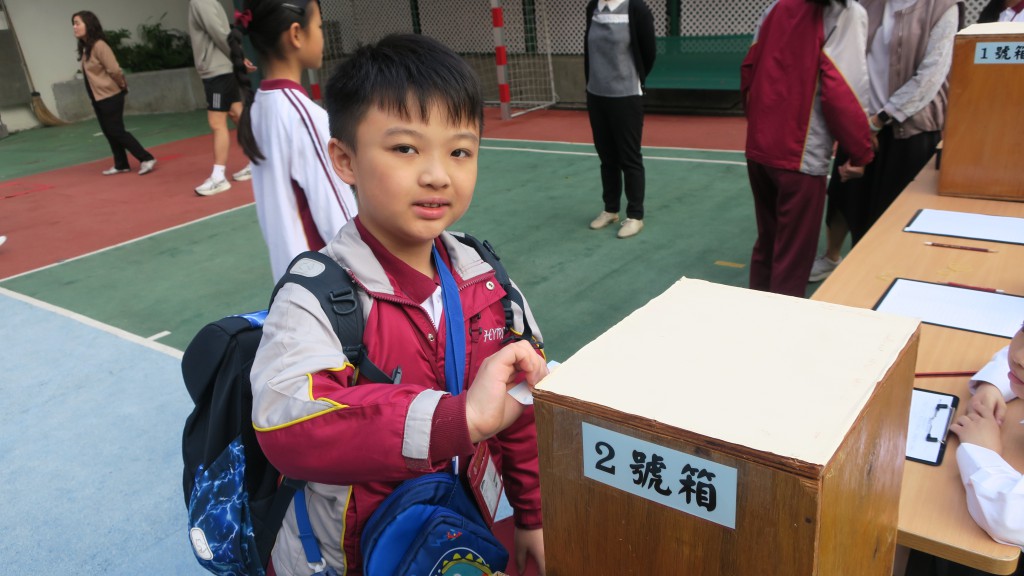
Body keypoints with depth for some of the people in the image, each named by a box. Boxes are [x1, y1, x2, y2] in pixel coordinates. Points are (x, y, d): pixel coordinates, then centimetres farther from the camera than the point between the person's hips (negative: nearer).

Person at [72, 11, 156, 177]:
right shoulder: (85, 47, 10)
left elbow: (114, 70, -20)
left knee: (117, 132, -8)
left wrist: (122, 86, -6)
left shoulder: (99, 46, -18)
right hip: (97, 98, 9)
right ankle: (121, 165, 17)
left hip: (110, 97, -9)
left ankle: (147, 159, -4)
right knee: (108, 132, 10)